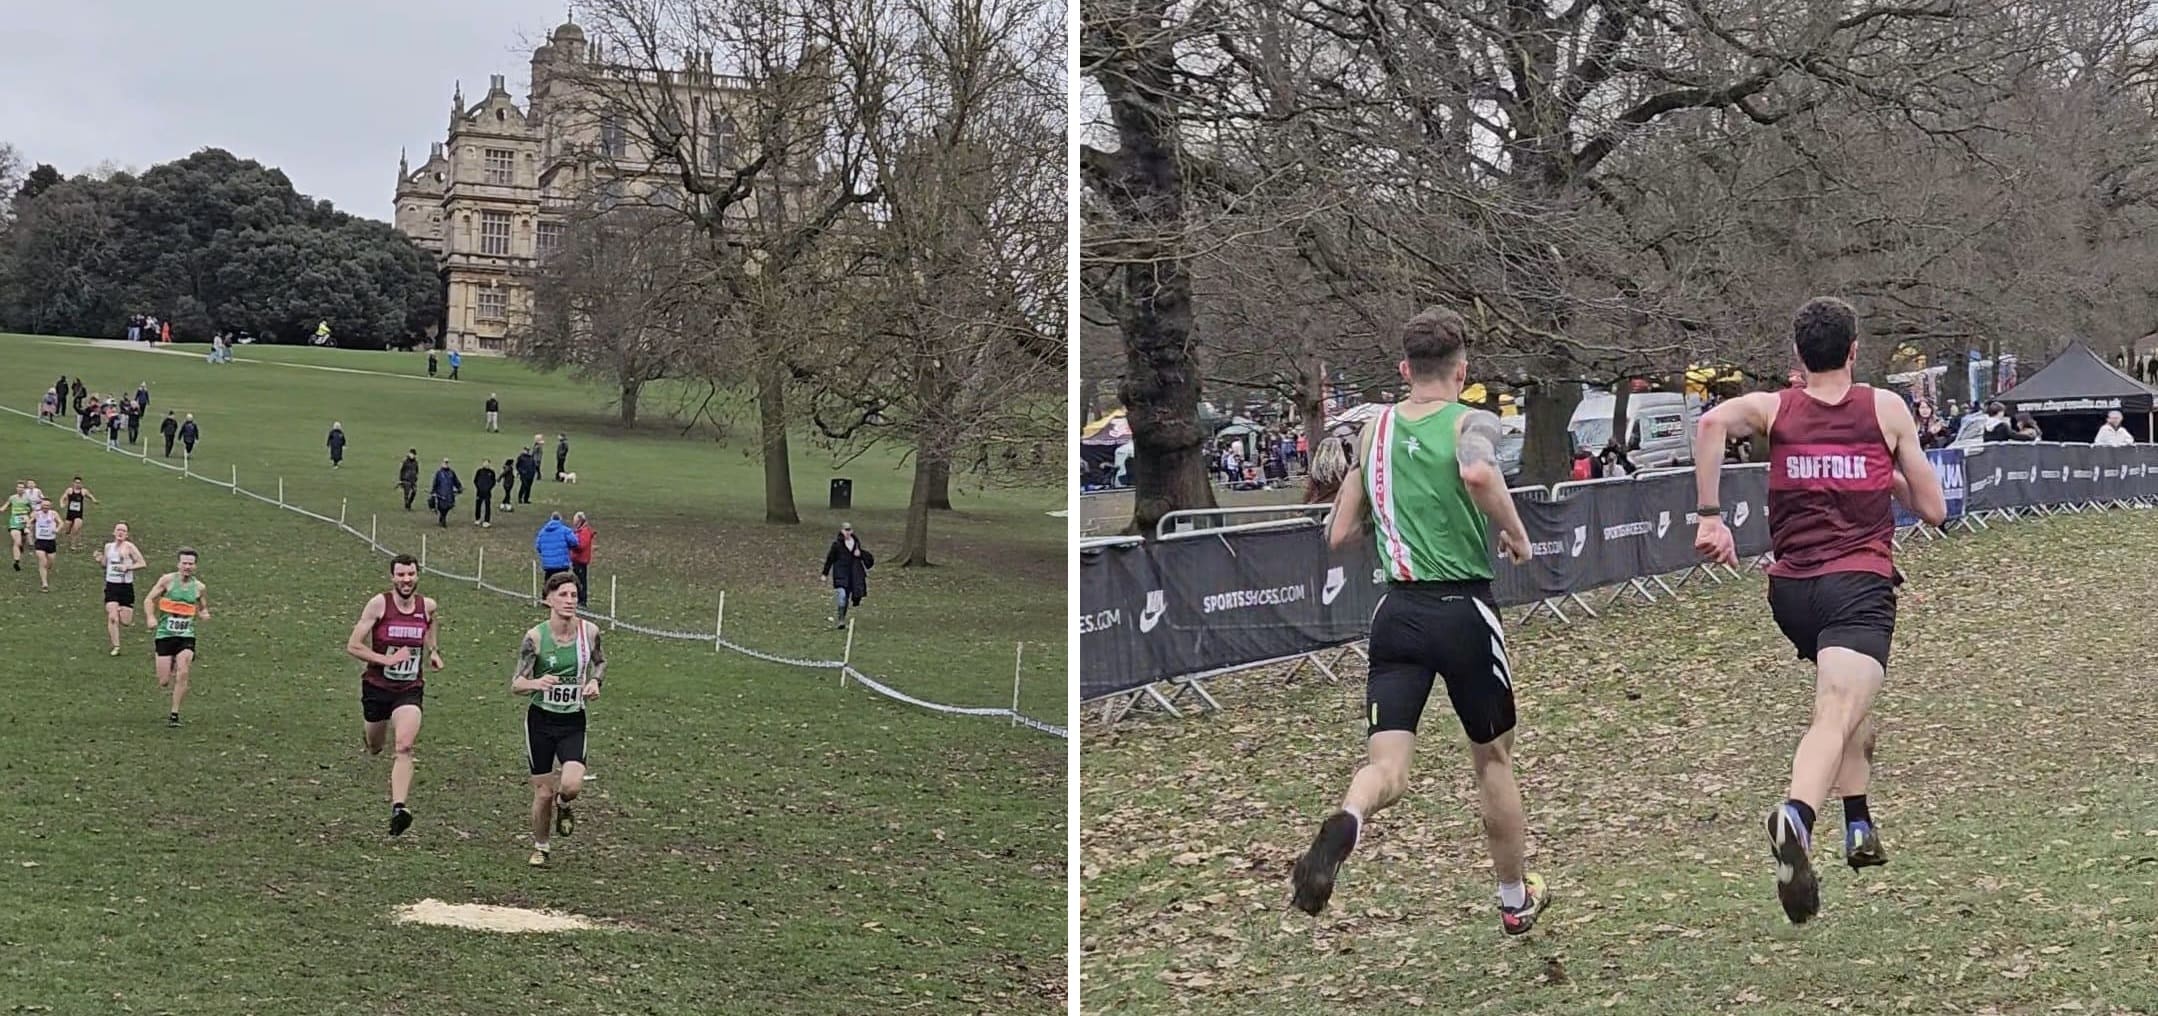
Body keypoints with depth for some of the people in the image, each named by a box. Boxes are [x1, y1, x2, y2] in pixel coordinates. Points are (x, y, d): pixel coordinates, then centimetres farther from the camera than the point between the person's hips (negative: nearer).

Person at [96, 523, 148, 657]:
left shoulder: (129, 547, -6)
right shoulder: (108, 546, 8)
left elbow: (143, 564, -7)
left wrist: (128, 567, -19)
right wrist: (99, 559, 1)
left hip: (126, 586, -3)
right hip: (111, 586, 3)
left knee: (125, 622, -1)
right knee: (112, 618, -10)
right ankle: (116, 646, -1)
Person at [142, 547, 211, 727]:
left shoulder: (199, 587, 4)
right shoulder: (167, 580, -4)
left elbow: (203, 610, 19)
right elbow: (149, 599, -1)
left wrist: (204, 614, -5)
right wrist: (150, 617, -18)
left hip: (186, 636, 1)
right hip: (165, 635, -1)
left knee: (182, 674, -18)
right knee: (164, 682, -2)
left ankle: (174, 715, -9)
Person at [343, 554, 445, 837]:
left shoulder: (428, 606, -2)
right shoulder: (379, 604, -13)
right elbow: (353, 646, -13)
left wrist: (433, 651, 6)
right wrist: (387, 659, -23)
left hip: (410, 689, 0)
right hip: (377, 686, 0)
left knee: (404, 748, -20)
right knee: (374, 748, 19)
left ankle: (398, 808, -27)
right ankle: (367, 728, 57)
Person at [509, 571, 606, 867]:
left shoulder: (590, 631, -5)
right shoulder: (535, 636, -12)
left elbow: (601, 662, 16)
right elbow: (515, 685, -11)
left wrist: (595, 681, -4)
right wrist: (536, 683, -33)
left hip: (573, 721, 1)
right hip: (541, 720, -1)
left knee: (572, 785, -19)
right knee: (543, 793, 3)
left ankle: (562, 805, 19)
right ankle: (539, 848, 29)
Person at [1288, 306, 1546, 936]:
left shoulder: (1374, 429, 10)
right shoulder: (1472, 422, -4)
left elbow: (1340, 535, 13)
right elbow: (1478, 474, -29)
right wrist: (1516, 534, -12)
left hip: (1397, 611, 2)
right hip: (1464, 609, -2)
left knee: (1387, 767, -5)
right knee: (1492, 758, 18)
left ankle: (1344, 825, -41)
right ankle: (1516, 901, 33)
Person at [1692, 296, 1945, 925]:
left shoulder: (1774, 408, 10)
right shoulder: (1887, 409, 8)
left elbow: (1712, 421, -13)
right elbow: (1933, 510, 11)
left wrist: (1709, 515, -11)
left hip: (1791, 588, 4)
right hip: (1861, 585, -4)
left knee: (1845, 700, 31)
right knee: (1835, 716, -22)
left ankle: (1859, 828, 34)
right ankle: (1796, 817, -50)